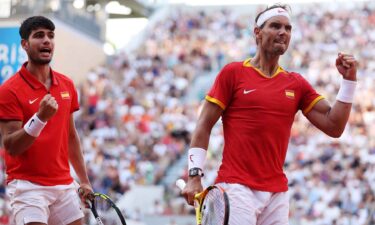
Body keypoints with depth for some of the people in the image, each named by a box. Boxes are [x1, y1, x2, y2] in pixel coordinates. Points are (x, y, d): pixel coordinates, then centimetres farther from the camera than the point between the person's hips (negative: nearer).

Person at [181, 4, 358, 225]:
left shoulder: (297, 84, 13)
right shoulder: (233, 73, 3)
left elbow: (334, 127, 7)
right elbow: (204, 126, 1)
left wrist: (349, 80, -1)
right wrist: (195, 175, -7)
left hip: (277, 192, 5)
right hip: (237, 187, -4)